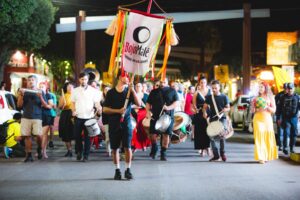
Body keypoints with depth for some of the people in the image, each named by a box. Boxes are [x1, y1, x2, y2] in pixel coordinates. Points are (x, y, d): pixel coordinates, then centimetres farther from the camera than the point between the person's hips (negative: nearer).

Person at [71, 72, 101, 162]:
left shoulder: (93, 91, 3)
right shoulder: (75, 90, 9)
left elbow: (97, 103, 2)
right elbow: (73, 103, 15)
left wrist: (98, 108, -19)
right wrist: (73, 111, -2)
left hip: (89, 117, -2)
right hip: (78, 117, 2)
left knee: (87, 137, 1)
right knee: (77, 136, 5)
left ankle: (86, 155, 9)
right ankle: (79, 152, 26)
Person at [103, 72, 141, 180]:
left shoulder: (129, 91, 7)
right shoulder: (111, 92, 5)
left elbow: (139, 104, -6)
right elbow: (105, 109, 3)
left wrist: (133, 90, -14)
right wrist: (118, 111, -10)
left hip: (126, 123, 0)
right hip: (113, 123, 0)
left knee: (127, 147, -5)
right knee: (115, 148, 3)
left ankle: (128, 170, 6)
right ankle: (117, 170, 14)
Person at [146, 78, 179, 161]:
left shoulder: (172, 91, 8)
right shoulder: (154, 92, 12)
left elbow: (177, 102, 0)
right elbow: (148, 103, 13)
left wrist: (168, 107, -17)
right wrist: (148, 111, -6)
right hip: (155, 117, 1)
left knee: (166, 135, -4)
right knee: (153, 134, -4)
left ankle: (163, 153, 7)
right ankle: (154, 148, 23)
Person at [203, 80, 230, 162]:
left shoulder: (224, 97, 2)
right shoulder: (209, 97, 7)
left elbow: (228, 108, 6)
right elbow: (205, 107, 9)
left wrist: (225, 109, -17)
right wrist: (204, 112, -11)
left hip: (222, 118, -2)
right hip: (212, 119, 2)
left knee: (222, 135, -13)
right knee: (212, 137, -2)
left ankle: (222, 153, 7)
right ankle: (216, 155, 8)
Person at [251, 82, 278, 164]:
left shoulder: (270, 98, 8)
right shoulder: (256, 98, 8)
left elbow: (273, 110, 5)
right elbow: (252, 110, 8)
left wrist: (267, 107, -11)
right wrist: (257, 109, -12)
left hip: (267, 119, 1)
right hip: (258, 119, -1)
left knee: (268, 137, -1)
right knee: (259, 137, -9)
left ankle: (267, 156, 12)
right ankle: (260, 157, -12)